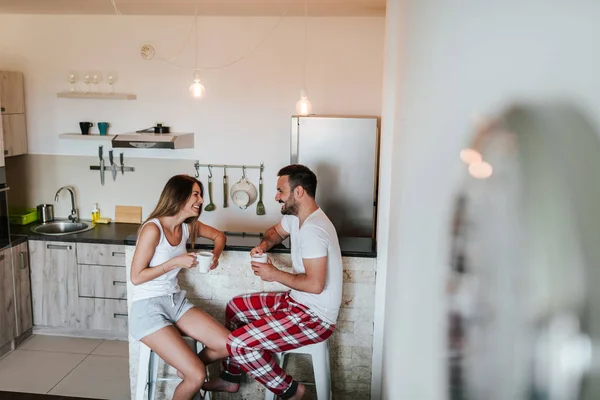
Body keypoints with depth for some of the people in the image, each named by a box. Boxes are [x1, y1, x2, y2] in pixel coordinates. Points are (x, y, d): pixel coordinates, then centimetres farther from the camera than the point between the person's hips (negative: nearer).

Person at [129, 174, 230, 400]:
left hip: (177, 302, 7)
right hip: (148, 308, -7)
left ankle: (188, 367, 21)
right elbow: (136, 277, -16)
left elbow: (219, 235, 20)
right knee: (197, 376, -18)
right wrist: (175, 262, -19)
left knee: (228, 345, -5)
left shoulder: (188, 226, 3)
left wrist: (215, 255, 0)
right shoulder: (153, 229, -19)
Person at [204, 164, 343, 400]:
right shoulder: (296, 216, 5)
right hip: (297, 302, 11)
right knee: (235, 307, 19)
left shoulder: (313, 229, -27)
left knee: (238, 344, -17)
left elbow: (315, 284, -31)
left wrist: (275, 274, -18)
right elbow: (276, 231, 26)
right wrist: (264, 245, 3)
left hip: (315, 317, -10)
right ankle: (230, 378, 30)